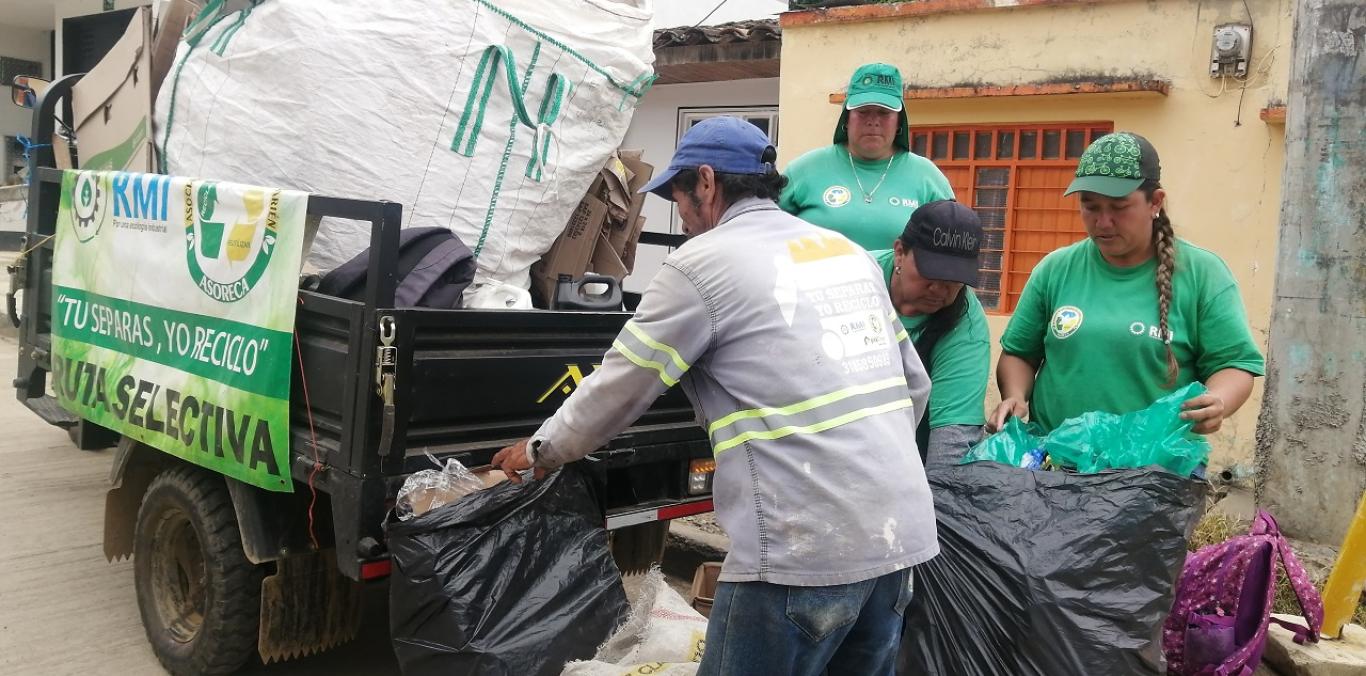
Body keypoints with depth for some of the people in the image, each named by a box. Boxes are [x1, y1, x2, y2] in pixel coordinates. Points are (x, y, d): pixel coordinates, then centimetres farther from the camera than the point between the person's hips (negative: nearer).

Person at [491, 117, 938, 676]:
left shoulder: (702, 262, -5)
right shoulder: (849, 252, 15)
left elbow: (617, 389, 1)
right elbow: (913, 384, 18)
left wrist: (540, 451, 18)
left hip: (808, 545, -7)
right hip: (900, 529, 8)